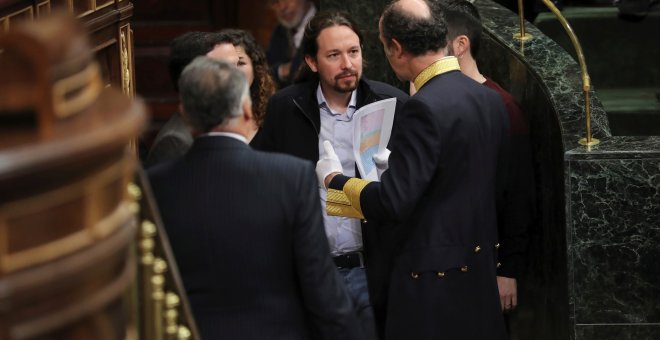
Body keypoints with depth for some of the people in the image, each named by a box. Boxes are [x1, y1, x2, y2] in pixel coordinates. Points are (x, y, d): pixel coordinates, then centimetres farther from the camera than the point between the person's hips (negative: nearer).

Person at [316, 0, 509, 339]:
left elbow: (393, 202, -22)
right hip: (480, 271, 8)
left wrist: (336, 180, -6)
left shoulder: (425, 107, -19)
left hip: (433, 279, -8)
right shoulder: (490, 99, 5)